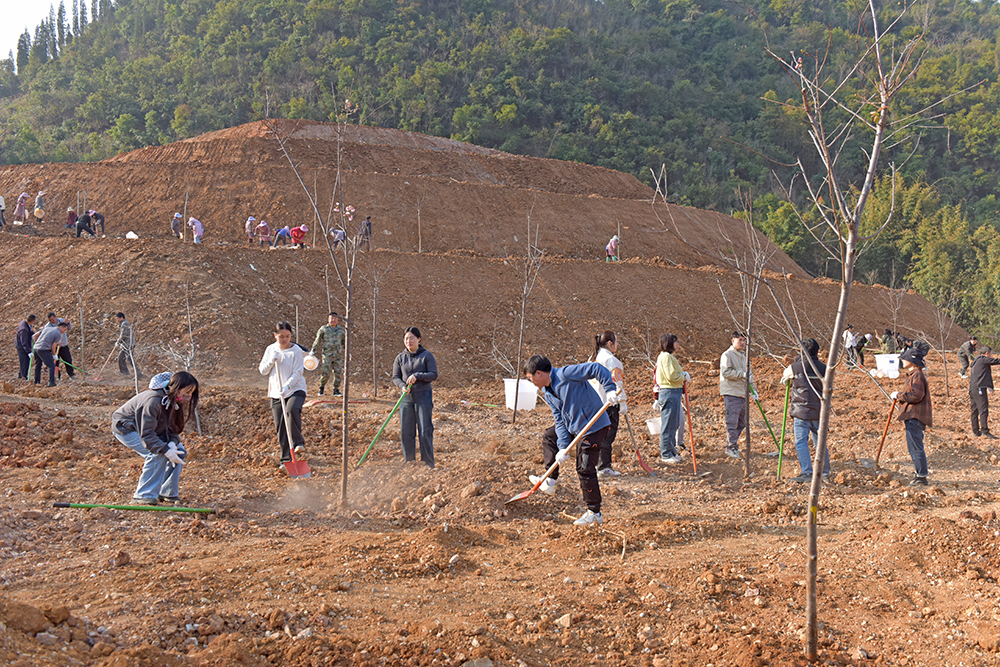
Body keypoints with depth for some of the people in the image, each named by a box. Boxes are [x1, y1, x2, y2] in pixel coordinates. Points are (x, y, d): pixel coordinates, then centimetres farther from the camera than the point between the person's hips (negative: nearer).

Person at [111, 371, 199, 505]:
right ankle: (143, 497, -20)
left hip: (150, 429, 9)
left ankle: (168, 494, 5)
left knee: (180, 451, -3)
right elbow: (146, 435, -35)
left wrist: (173, 442, -24)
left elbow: (173, 428, -3)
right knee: (157, 454, -28)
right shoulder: (153, 401, -36)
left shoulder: (174, 401, -9)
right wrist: (166, 450, -39)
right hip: (125, 428, -9)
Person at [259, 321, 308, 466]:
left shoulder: (296, 351, -4)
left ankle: (298, 444, -27)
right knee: (280, 427, 3)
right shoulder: (270, 349, 8)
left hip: (295, 389, -4)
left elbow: (297, 373, -10)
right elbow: (263, 371, 9)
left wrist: (287, 386, -25)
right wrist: (272, 360, -9)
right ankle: (286, 459, 12)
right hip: (276, 393, 4)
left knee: (292, 410, -35)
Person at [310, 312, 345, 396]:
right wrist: (313, 351, -1)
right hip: (327, 354, -3)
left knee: (338, 372, 0)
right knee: (325, 373, -9)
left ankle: (336, 390, 9)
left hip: (338, 355, 3)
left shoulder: (340, 329, 11)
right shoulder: (323, 329, 3)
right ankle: (321, 387, 12)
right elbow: (318, 341, 6)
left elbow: (344, 342, 22)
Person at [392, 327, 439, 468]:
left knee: (425, 431, -4)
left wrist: (417, 376, -20)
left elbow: (434, 375, -7)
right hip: (406, 398, 3)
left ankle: (428, 464, 2)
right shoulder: (400, 358, 9)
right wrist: (402, 386, -13)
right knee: (406, 432, 3)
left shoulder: (427, 356, 0)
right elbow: (395, 377, 8)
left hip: (423, 396, -3)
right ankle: (409, 463, 14)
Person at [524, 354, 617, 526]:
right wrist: (563, 447, -6)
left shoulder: (566, 374, -21)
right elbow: (560, 420, 4)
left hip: (594, 427, -10)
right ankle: (551, 481, 26)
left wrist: (610, 389, -33)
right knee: (550, 436, 21)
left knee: (585, 470, -6)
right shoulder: (547, 393, 6)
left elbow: (596, 368, -25)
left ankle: (594, 514, 7)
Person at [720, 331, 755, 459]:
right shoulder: (727, 355, -6)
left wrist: (752, 390, 14)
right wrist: (741, 374, -21)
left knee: (742, 422, 12)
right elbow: (725, 372, -18)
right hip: (731, 394, -8)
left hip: (742, 393, 8)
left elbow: (748, 374, 24)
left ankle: (733, 444, 24)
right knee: (732, 421, -8)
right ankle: (732, 446, -2)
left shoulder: (744, 356, 20)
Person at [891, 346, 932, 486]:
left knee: (915, 447, -10)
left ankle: (921, 477, -8)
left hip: (915, 417, -11)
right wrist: (899, 396, 15)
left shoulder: (917, 375, -14)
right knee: (914, 447, 17)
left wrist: (899, 395, -13)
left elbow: (916, 395, -23)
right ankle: (918, 474, 24)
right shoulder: (913, 374, 19)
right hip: (912, 416, 11)